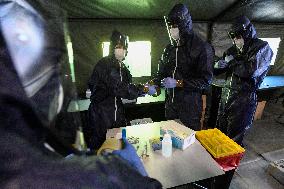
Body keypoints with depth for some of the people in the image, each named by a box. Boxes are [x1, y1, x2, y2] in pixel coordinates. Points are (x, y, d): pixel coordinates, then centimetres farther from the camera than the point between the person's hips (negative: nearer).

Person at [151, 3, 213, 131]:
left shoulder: (202, 48, -10)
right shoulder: (169, 48, 8)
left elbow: (206, 80, -12)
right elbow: (162, 73, 13)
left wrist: (178, 83, -19)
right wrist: (153, 84, -6)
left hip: (190, 106, -5)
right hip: (171, 103, 5)